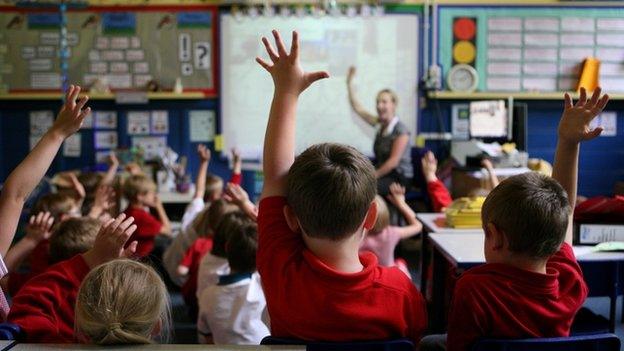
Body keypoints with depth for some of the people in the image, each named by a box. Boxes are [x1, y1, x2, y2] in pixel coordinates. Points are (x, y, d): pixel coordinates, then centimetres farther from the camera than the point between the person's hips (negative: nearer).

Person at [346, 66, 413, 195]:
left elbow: (393, 161, -17)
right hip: (384, 173, 7)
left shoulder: (401, 131, -13)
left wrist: (373, 176, -16)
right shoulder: (380, 124, 7)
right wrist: (349, 83, 8)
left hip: (399, 178, -7)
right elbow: (357, 108, 12)